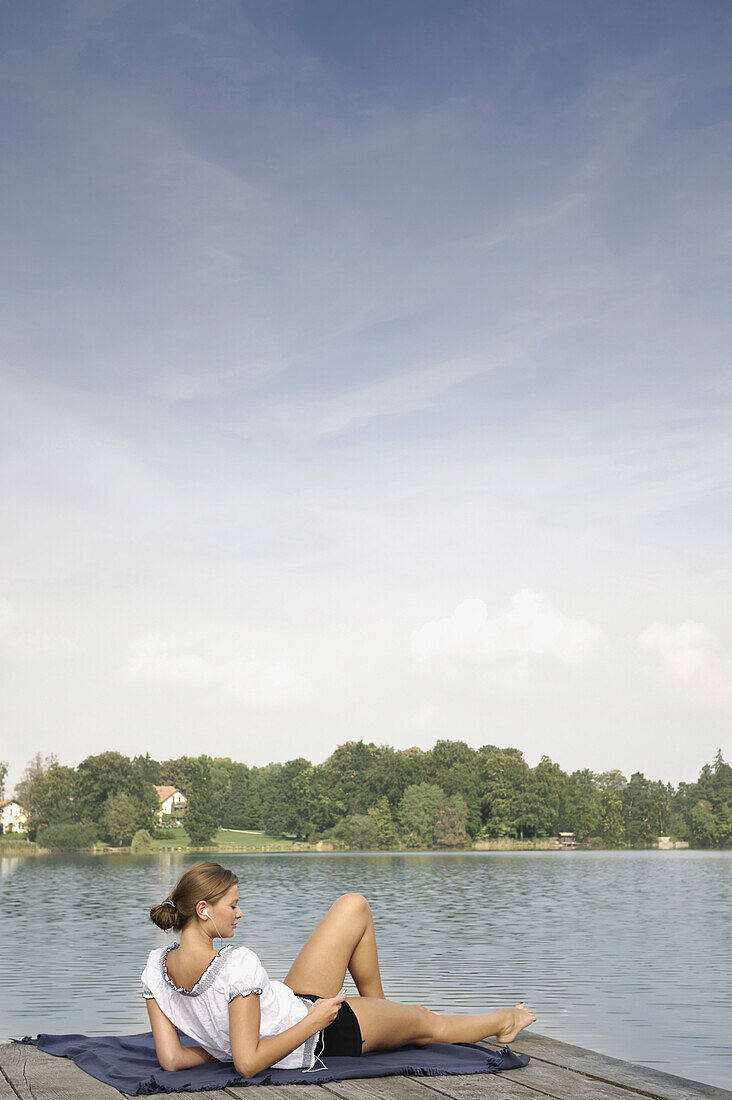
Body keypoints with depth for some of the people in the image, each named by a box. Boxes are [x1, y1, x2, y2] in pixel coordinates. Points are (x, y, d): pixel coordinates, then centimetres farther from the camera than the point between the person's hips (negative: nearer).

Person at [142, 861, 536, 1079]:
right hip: (313, 1038, -7)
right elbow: (247, 1064, -33)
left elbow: (171, 1059, -12)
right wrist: (313, 1022, -23)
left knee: (353, 906, 12)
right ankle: (501, 1022, 52)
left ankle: (381, 1013, 33)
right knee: (427, 1021, 20)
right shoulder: (238, 964, -37)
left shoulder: (155, 968, -16)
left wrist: (220, 1046, 1)